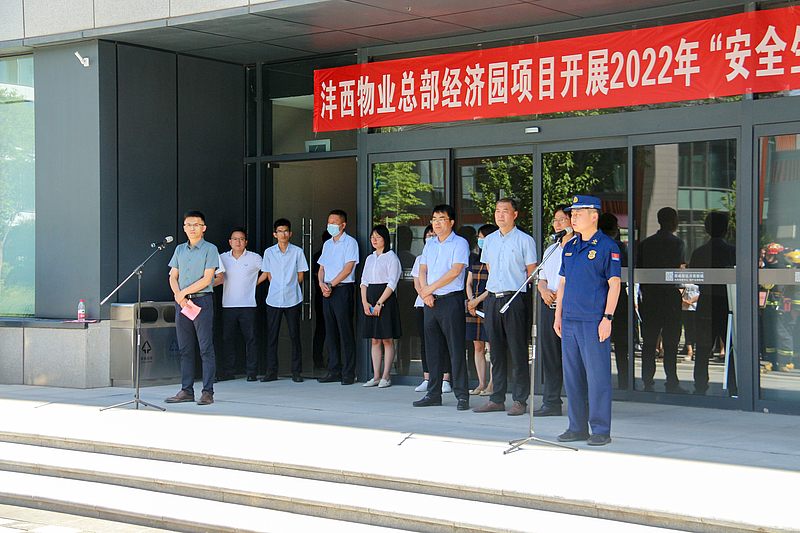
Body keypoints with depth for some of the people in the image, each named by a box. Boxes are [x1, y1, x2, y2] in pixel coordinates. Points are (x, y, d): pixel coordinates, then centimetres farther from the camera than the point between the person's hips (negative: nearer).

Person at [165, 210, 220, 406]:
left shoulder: (210, 249, 0)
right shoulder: (179, 250, 16)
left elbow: (207, 279, -7)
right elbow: (173, 277, 14)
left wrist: (184, 292, -7)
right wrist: (179, 296, -4)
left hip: (202, 301, -5)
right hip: (182, 302, 5)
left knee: (206, 348, -6)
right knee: (185, 349, 6)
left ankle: (208, 392, -6)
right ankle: (186, 391, 10)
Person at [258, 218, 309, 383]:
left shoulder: (297, 252, 1)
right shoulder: (269, 252, 5)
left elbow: (300, 275, 6)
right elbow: (267, 274, 14)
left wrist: (289, 288, 5)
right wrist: (278, 289, 10)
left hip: (292, 299, -1)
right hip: (274, 299, 1)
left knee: (295, 335, 1)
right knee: (272, 335, 2)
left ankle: (296, 371, 7)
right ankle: (271, 371, 9)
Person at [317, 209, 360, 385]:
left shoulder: (350, 242, -3)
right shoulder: (327, 244, 18)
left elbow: (348, 268, -11)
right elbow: (322, 268, 18)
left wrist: (331, 284, -12)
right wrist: (322, 284, -1)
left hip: (342, 290, -7)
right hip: (327, 291, 7)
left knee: (346, 332, -7)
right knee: (331, 332, 7)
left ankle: (348, 373, -5)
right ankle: (334, 371, 11)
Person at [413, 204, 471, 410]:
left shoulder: (460, 243, -3)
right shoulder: (429, 245, 17)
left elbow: (455, 270, -13)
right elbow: (422, 270, 12)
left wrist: (431, 288, -12)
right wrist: (426, 294, -5)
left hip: (451, 299, -6)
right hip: (431, 301, 6)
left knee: (456, 348, -7)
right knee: (433, 349, 8)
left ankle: (462, 395, -5)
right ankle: (433, 394, 14)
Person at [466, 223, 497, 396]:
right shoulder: (474, 259, 17)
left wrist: (477, 300, -11)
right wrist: (471, 300, 1)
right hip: (474, 307, 7)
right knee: (478, 347, 7)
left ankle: (492, 384, 0)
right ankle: (481, 384, 12)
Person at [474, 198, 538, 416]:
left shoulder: (525, 241, -1)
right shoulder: (489, 240, 14)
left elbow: (531, 273, 0)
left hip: (515, 298, -5)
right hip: (492, 298, 5)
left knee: (518, 351, -5)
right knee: (496, 350, 8)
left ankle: (520, 400, -1)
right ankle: (497, 398, 14)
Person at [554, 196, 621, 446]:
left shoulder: (607, 246, -5)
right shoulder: (569, 247, 16)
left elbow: (614, 284, -8)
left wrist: (607, 318, -14)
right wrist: (558, 315, 15)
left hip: (594, 322, -7)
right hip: (570, 321, 7)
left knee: (597, 376, -4)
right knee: (572, 376, 9)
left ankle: (600, 430, 3)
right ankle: (577, 427, 17)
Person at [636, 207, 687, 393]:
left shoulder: (645, 243, 9)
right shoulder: (677, 243, -4)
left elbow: (639, 270, 9)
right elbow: (680, 270, -10)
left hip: (649, 295, 4)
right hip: (670, 294, -4)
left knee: (649, 341, 7)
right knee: (670, 342, -1)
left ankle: (648, 381, 8)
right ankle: (671, 382, 0)